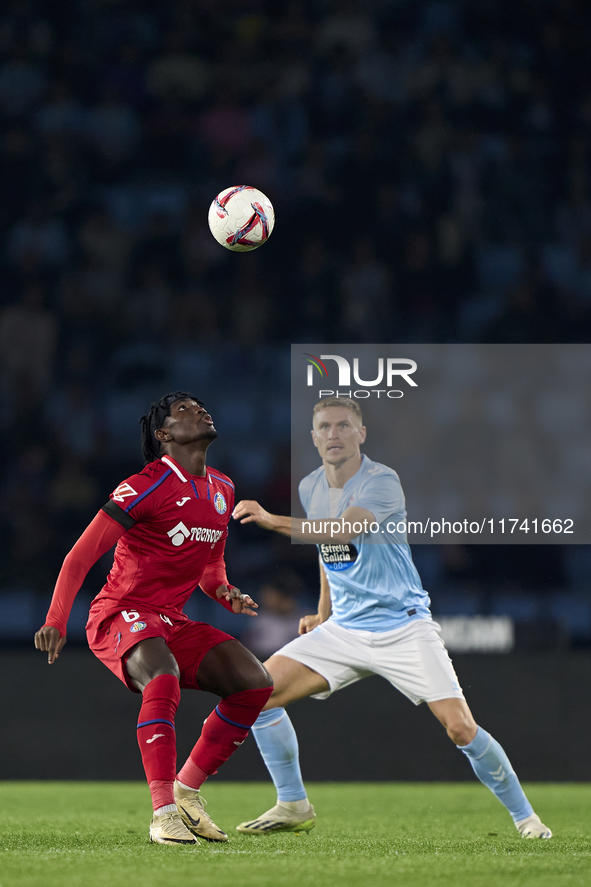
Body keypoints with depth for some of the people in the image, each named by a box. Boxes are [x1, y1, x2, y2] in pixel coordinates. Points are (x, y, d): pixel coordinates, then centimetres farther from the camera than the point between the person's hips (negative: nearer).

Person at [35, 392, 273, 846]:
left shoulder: (223, 489, 12)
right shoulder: (147, 486, -13)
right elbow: (80, 557, -14)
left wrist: (228, 595, 3)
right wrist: (56, 622, -24)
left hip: (172, 622, 8)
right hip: (120, 616, -8)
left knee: (255, 683, -8)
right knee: (163, 679, -36)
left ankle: (187, 790, 3)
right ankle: (163, 814, -35)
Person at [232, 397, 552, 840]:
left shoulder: (382, 482, -15)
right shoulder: (310, 488, 7)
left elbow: (343, 530, -33)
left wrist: (274, 521, -41)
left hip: (403, 626, -6)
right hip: (344, 630, 6)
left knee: (461, 728, -16)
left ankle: (524, 815, 4)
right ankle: (293, 806, 4)